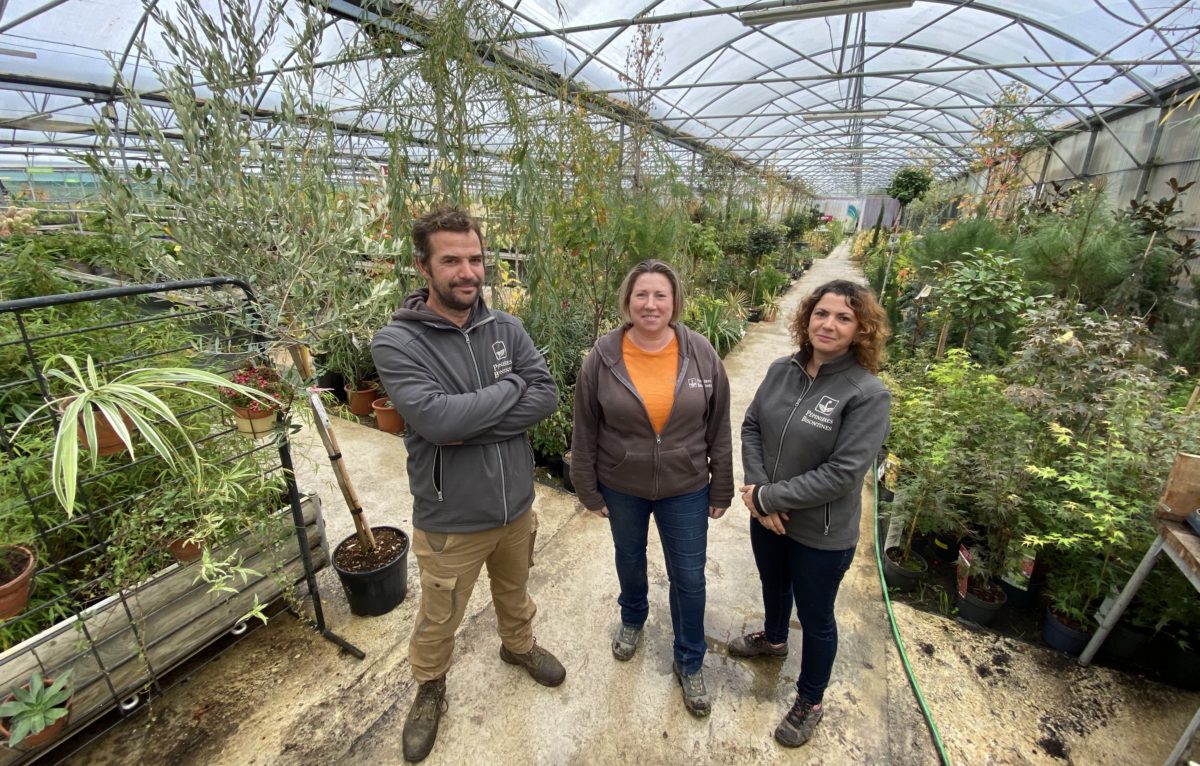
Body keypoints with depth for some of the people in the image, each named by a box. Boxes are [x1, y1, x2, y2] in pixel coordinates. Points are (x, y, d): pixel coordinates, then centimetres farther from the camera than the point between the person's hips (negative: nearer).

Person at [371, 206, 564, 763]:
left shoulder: (506, 328, -6)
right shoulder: (396, 342, -19)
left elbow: (546, 395, -14)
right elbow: (435, 418, -31)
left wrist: (471, 426, -24)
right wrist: (510, 388, -19)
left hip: (516, 504, 4)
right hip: (451, 519, -3)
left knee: (514, 590, 30)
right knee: (439, 619, 22)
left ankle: (518, 645, 61)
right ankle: (429, 689, 53)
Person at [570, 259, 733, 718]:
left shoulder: (701, 355, -12)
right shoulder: (602, 359, -15)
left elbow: (718, 430, -4)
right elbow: (585, 433, -6)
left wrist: (721, 490, 1)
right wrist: (588, 489, -1)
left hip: (685, 490, 0)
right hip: (621, 488, 1)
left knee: (689, 578, 13)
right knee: (629, 560, 25)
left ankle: (690, 662, 40)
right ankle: (632, 618, 57)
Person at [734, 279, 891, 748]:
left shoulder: (868, 394, -22)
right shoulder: (782, 370, -6)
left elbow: (842, 474, -25)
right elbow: (751, 427, -2)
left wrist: (770, 497, -20)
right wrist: (758, 490, -14)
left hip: (823, 534, -5)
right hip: (766, 514, 5)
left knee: (815, 617, 18)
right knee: (773, 584, 30)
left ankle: (810, 702, 45)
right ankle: (773, 639, 62)